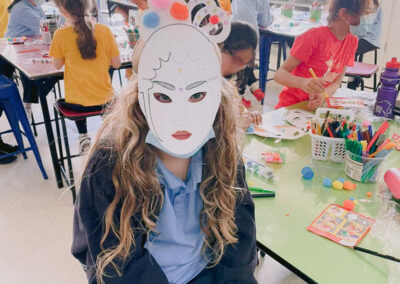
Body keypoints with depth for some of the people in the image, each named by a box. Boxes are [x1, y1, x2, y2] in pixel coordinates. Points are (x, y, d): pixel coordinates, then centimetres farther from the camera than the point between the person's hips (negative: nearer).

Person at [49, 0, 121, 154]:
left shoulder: (60, 35, -15)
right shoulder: (105, 31, -13)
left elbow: (57, 65, 1)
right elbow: (117, 64, -5)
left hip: (77, 102, -1)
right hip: (104, 100, 1)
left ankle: (83, 136, 25)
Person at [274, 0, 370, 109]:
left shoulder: (352, 42, 3)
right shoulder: (315, 36, -16)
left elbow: (336, 83, 3)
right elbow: (279, 74, -18)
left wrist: (322, 96, -21)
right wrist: (303, 83, -39)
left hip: (317, 106, 6)